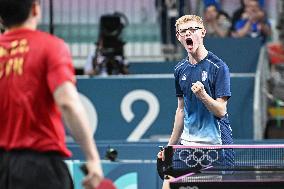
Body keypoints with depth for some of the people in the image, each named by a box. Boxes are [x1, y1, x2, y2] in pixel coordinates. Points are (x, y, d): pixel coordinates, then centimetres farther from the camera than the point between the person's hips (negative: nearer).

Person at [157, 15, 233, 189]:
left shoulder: (218, 67, -9)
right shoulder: (180, 70, 10)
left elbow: (220, 111, -13)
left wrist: (203, 95, -31)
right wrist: (170, 146, 18)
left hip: (215, 144, -5)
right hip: (187, 143, 6)